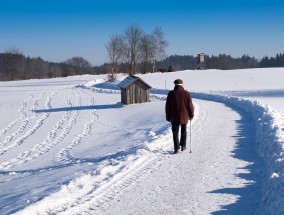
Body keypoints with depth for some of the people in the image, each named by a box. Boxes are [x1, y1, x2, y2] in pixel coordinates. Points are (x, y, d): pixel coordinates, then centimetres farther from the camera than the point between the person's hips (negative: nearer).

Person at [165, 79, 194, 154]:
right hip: (184, 117, 1)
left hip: (174, 117, -1)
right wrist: (191, 115, 11)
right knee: (183, 131, 18)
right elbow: (190, 105, -2)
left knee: (175, 132, 3)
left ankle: (177, 148, -6)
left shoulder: (171, 93, -5)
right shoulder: (186, 93, -4)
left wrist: (168, 117, 7)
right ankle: (183, 146, 26)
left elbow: (168, 106, -1)